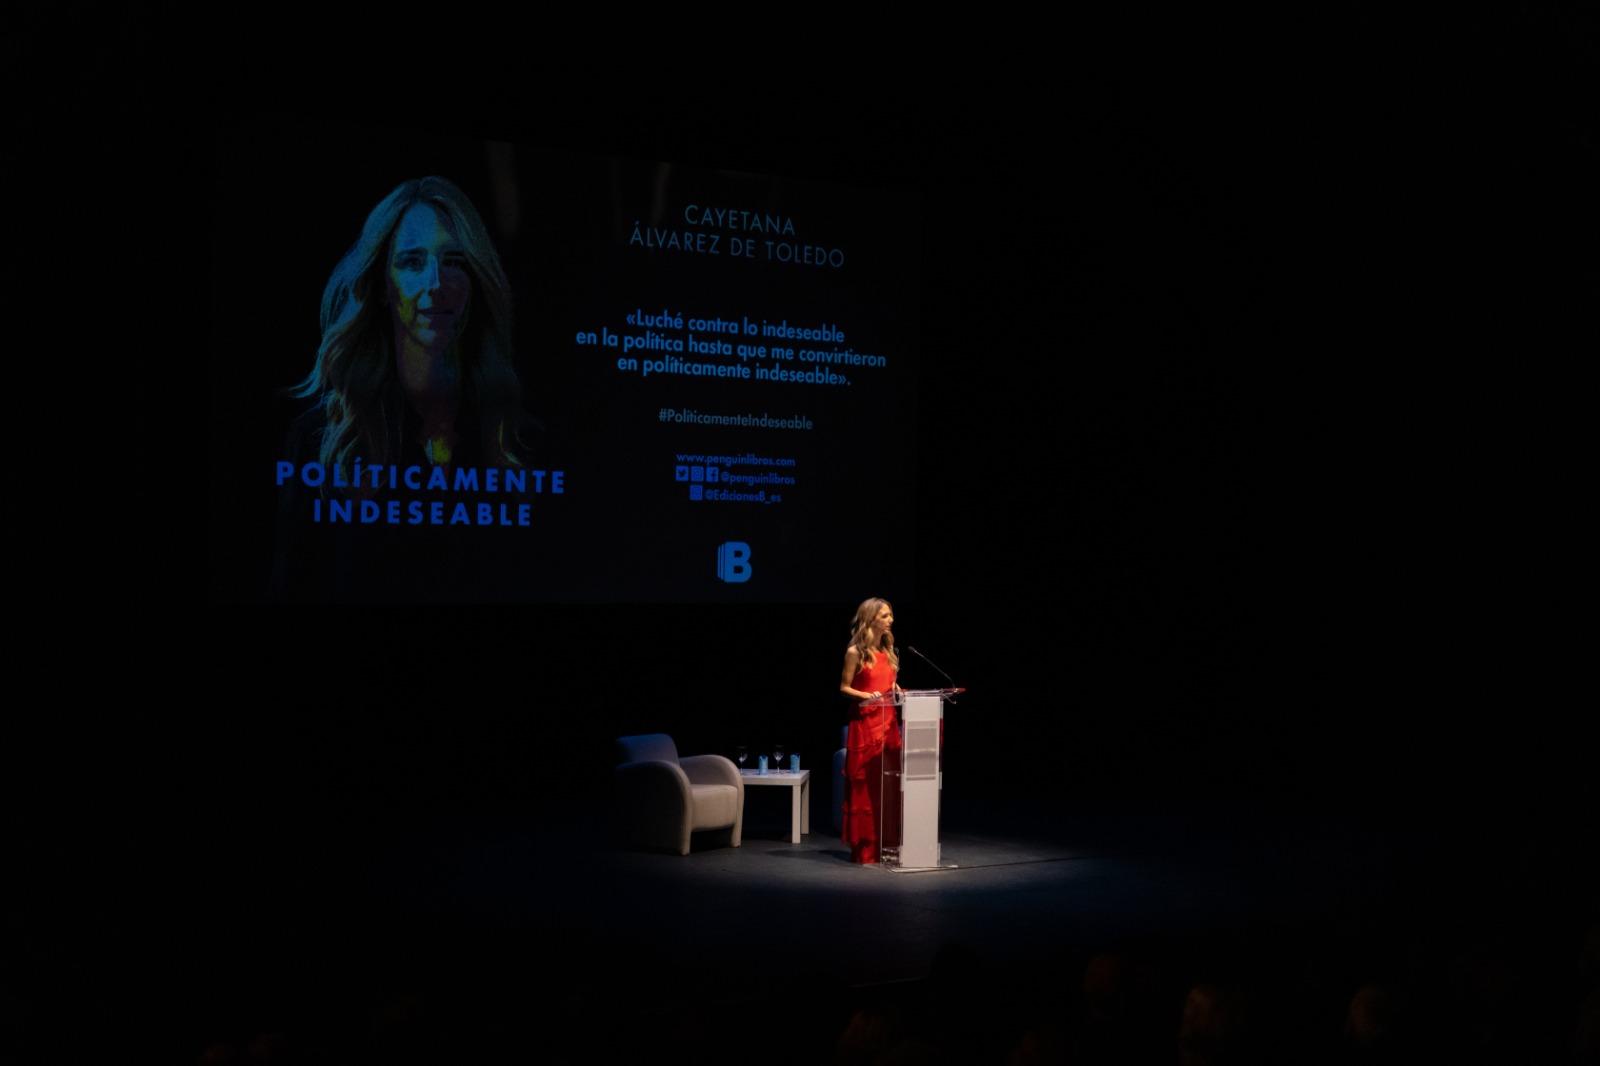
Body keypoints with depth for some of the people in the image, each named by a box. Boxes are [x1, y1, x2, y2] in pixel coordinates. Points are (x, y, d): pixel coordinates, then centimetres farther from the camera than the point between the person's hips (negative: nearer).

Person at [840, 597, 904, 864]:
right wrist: (866, 696, -19)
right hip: (865, 723, -6)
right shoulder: (855, 652, -5)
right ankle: (864, 848, 2)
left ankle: (887, 844, 11)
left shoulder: (888, 650, 13)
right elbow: (844, 687, -4)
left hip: (889, 722, 6)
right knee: (865, 786, -3)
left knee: (890, 784, 4)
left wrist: (899, 692, 0)